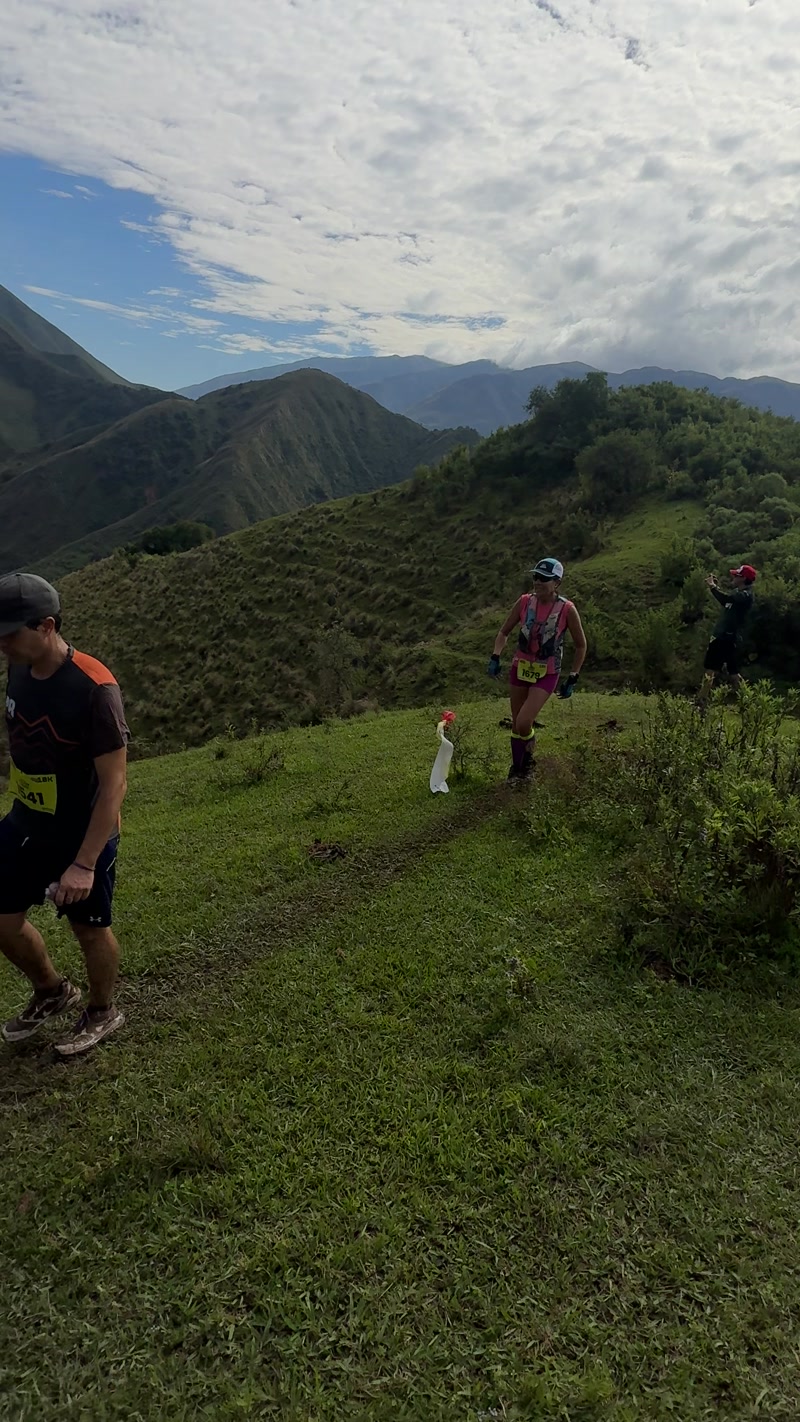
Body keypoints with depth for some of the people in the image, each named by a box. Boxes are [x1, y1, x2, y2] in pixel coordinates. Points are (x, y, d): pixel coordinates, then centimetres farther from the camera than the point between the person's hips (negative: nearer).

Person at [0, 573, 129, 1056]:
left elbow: (114, 784, -25)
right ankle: (53, 992, 42)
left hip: (83, 835, -7)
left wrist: (84, 863, -27)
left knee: (90, 929, 12)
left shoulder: (95, 688, -28)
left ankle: (103, 1012, 40)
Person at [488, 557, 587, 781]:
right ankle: (517, 768, 32)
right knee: (516, 724, 11)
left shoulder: (567, 610, -15)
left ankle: (528, 759, 16)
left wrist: (573, 678, -5)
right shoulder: (525, 602, -8)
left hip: (546, 674, -3)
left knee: (523, 723, -16)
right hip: (520, 668, 3)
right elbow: (504, 632, 4)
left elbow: (581, 646, -3)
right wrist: (495, 657, -13)